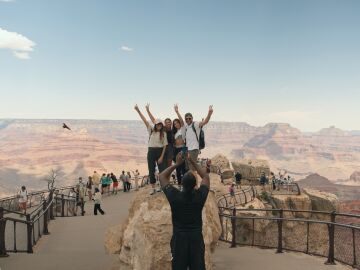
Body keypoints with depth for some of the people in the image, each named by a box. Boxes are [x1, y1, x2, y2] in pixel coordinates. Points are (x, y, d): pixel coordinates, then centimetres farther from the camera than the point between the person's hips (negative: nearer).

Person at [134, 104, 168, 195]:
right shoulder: (151, 130, 4)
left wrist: (162, 156, -11)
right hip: (151, 151, 2)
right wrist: (138, 111, -9)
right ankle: (153, 188, 14)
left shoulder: (163, 134, 1)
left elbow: (165, 145, -3)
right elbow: (145, 120, -2)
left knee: (162, 169, -3)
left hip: (160, 151, -2)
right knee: (151, 170, 4)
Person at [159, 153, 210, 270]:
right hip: (196, 238, 1)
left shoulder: (175, 196, -13)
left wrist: (177, 164, 3)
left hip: (179, 238, -1)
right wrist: (192, 162, 8)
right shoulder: (200, 196, -10)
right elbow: (206, 177, 8)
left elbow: (162, 176, 3)